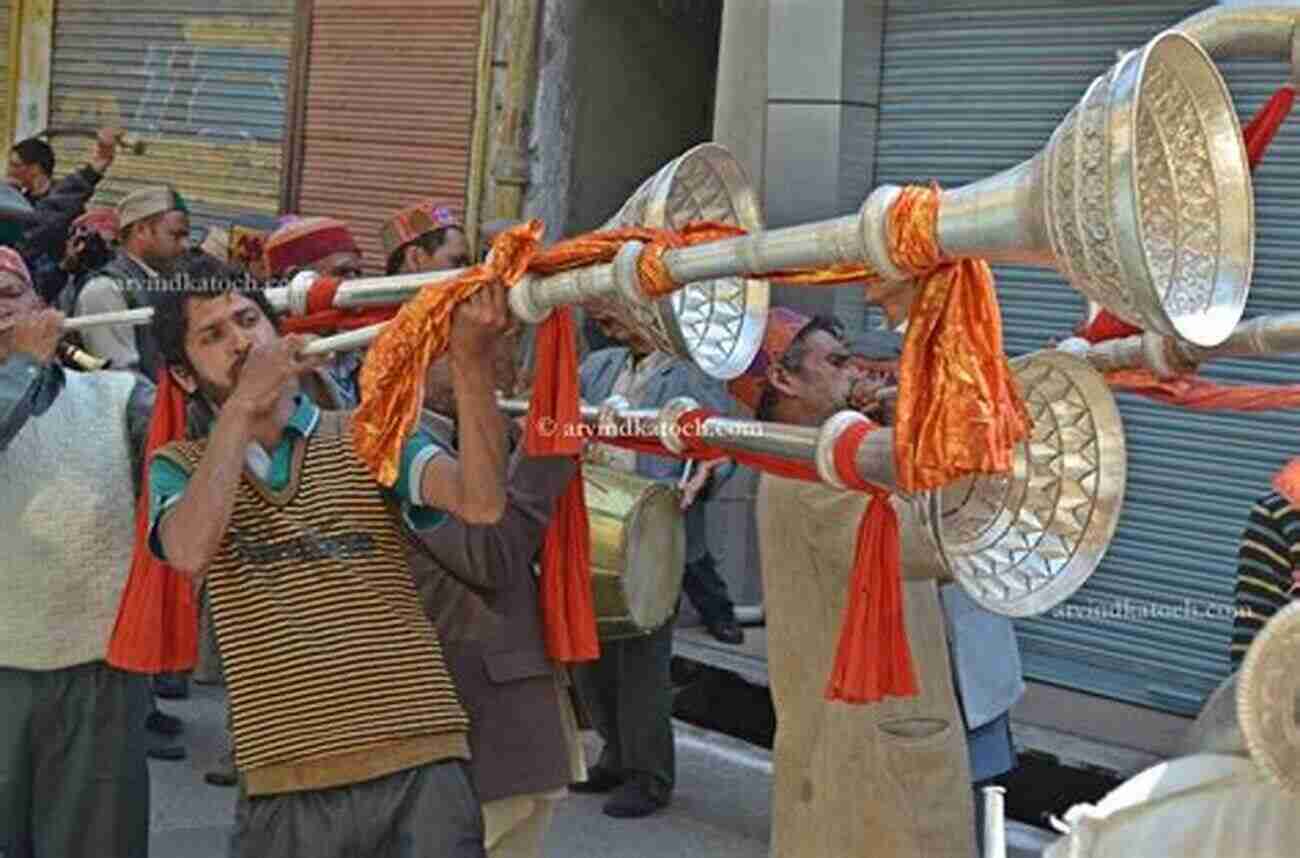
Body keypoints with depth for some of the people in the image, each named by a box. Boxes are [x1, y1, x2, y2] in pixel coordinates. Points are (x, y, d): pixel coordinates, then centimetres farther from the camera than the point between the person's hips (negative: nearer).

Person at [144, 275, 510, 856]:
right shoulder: (179, 468, 9)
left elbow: (481, 503, -9)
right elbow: (190, 551, -15)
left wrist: (471, 360, -21)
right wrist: (243, 405, -12)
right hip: (285, 788, 0)